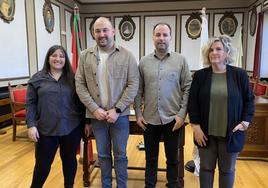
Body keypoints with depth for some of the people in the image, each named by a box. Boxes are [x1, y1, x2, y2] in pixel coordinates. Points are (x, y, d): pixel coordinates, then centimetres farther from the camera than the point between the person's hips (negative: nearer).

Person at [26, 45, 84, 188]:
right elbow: (30, 103, 2)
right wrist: (31, 125, -6)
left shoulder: (73, 78, 4)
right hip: (46, 129, 0)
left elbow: (81, 102, 6)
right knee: (43, 163, 9)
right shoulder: (37, 78, 3)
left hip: (72, 128, 1)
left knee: (69, 159, 14)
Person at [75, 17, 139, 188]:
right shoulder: (85, 56, 2)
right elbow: (80, 85, 0)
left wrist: (117, 110, -14)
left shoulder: (127, 56, -4)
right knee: (103, 154, 18)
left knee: (120, 154, 12)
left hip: (119, 115, -2)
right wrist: (94, 109, -11)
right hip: (96, 115, 2)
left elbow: (133, 85, -8)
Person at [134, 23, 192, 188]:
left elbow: (187, 88, -3)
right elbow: (138, 90, 5)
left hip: (172, 119, -1)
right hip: (150, 119, 2)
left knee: (173, 159, 15)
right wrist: (138, 113, 0)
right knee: (151, 158, 16)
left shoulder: (180, 60, -1)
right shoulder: (144, 62, 3)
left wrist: (182, 114, -8)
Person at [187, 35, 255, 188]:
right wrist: (196, 126, -8)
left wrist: (246, 121, -8)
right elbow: (192, 102, -2)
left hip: (231, 134, 0)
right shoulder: (200, 75, -2)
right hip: (206, 133, 1)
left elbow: (249, 100, 3)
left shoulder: (240, 74, -3)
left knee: (227, 169, 15)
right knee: (206, 167, 14)